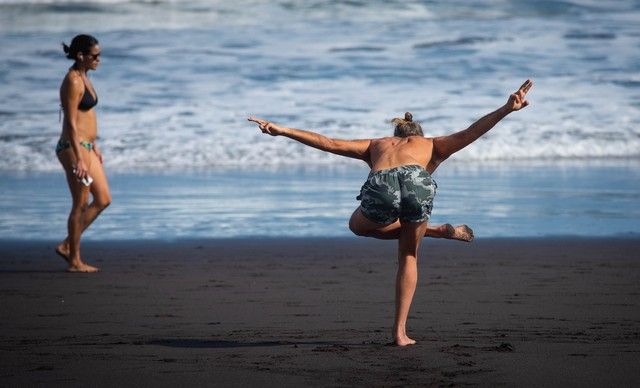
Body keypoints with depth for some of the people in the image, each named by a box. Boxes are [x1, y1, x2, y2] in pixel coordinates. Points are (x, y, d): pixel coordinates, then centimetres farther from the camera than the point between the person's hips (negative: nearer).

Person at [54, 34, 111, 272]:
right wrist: (79, 159, -22)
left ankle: (67, 245, 18)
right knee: (80, 205, -2)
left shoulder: (83, 78, 13)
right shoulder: (73, 82, -17)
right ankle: (74, 261, 8)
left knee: (103, 200, 11)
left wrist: (94, 146, 24)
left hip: (86, 147, 10)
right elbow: (71, 123, -20)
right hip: (73, 147, -10)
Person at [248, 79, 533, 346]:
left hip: (379, 188, 0)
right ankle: (400, 332, 22)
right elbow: (470, 133, 22)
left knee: (357, 225, 35)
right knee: (408, 257, 27)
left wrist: (281, 131, 44)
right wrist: (506, 109, 15)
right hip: (417, 183, 0)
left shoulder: (376, 145, 43)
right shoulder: (431, 146, 39)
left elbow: (327, 142, 39)